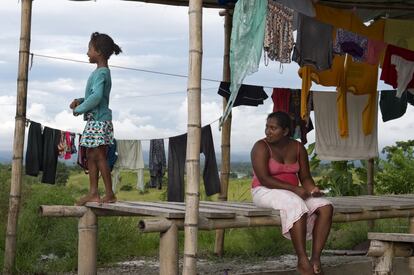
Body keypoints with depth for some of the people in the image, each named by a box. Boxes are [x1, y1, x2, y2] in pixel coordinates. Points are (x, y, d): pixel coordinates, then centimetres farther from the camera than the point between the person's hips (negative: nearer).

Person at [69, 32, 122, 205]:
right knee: (91, 156, 11)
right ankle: (93, 193, 14)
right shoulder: (102, 72, 16)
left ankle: (110, 194, -2)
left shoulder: (101, 73, -14)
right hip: (94, 121, 10)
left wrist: (79, 109, -16)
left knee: (99, 157, -6)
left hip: (98, 120, -10)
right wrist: (80, 101, 8)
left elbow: (96, 96, -26)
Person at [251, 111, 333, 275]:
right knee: (297, 207, -35)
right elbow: (264, 179, -20)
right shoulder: (261, 147, -11)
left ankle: (316, 259, -24)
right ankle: (302, 261, -30)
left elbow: (305, 177, 6)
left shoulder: (298, 148, 5)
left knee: (325, 207, -19)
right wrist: (294, 189, -24)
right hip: (266, 192, -6)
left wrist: (313, 189, -17)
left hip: (293, 193, 6)